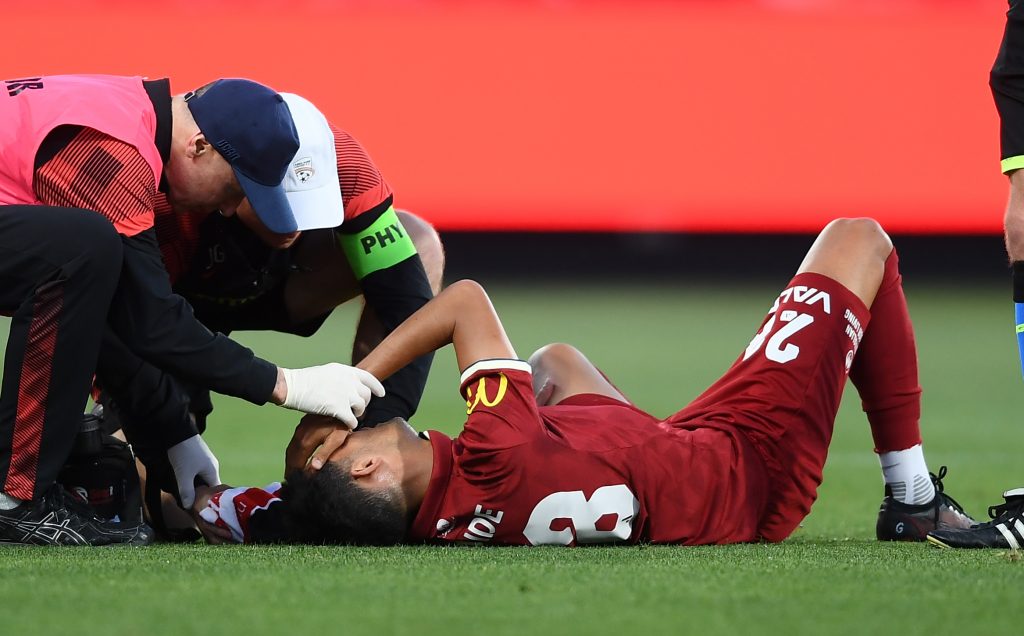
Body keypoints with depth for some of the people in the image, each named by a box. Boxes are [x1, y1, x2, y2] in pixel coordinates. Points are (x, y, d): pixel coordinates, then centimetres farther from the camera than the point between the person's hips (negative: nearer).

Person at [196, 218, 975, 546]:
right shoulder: (498, 455, -42)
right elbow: (466, 299, -32)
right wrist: (351, 385, -34)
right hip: (750, 469, -6)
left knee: (555, 361, 37)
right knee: (857, 240, 9)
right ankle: (911, 500, 20)